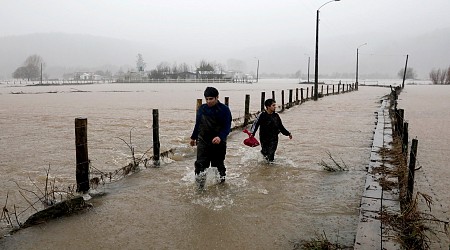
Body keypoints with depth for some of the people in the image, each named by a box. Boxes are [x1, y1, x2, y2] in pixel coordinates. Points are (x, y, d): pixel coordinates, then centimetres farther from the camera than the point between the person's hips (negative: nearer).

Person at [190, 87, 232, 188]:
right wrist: (193, 137, 23)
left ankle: (221, 177, 35)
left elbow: (227, 127, -13)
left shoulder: (224, 109, -9)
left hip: (218, 142, -2)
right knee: (201, 163, -9)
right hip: (203, 141, 2)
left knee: (218, 163, 13)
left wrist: (220, 137, -29)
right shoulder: (202, 108, 4)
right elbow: (197, 124, 16)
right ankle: (199, 179, -3)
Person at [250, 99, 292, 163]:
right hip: (264, 138, -2)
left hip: (274, 138, 2)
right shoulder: (262, 115, -7)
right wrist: (252, 133, -27)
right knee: (265, 152, 3)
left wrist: (288, 133, 10)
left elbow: (281, 127, 15)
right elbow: (255, 124, -12)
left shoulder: (276, 116, 5)